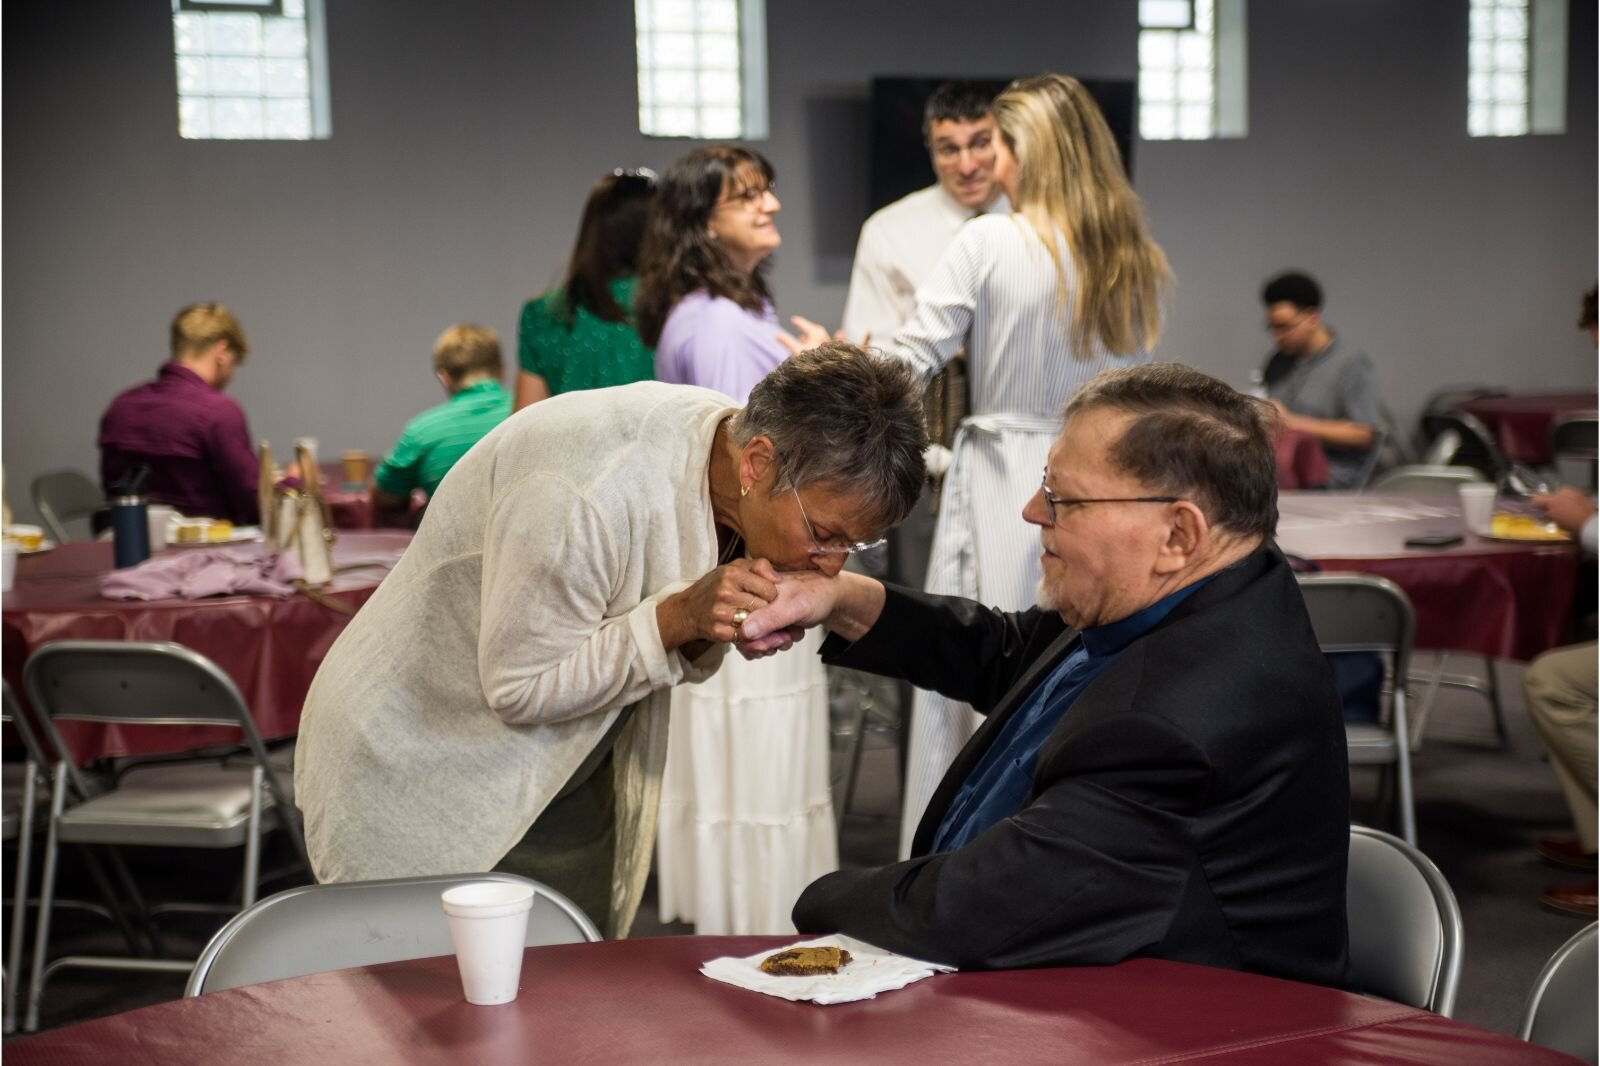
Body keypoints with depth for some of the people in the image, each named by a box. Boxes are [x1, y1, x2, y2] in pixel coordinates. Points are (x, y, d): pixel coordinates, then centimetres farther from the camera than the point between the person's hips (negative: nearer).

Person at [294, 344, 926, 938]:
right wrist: (676, 617, -30)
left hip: (567, 786, 7)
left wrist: (708, 632, -18)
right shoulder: (585, 494, -33)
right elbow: (517, 687, -22)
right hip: (418, 776, -7)